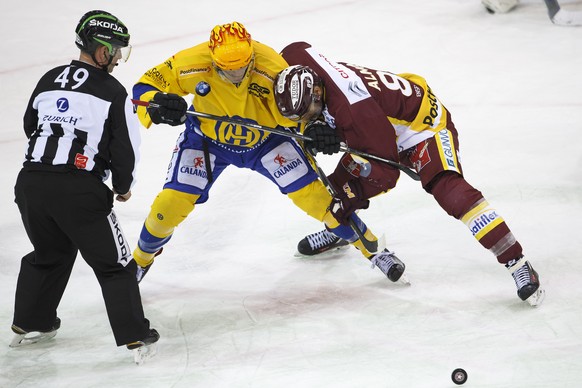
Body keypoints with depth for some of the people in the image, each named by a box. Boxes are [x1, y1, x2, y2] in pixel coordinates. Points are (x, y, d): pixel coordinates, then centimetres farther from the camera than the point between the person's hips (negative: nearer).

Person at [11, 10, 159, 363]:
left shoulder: (48, 81, 12)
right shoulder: (113, 92, -4)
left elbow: (30, 127, 23)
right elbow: (126, 149, -4)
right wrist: (123, 187, 14)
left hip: (31, 183, 6)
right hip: (80, 191, -6)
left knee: (50, 254, 28)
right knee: (114, 265, 6)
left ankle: (29, 325, 37)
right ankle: (136, 338, 6)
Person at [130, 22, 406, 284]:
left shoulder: (271, 67, -33)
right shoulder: (192, 65, -32)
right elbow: (144, 88, -20)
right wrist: (158, 105, -41)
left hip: (265, 139, 0)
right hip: (206, 138, 0)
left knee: (311, 193, -6)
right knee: (172, 202, -10)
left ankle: (369, 246, 16)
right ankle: (141, 258, 20)